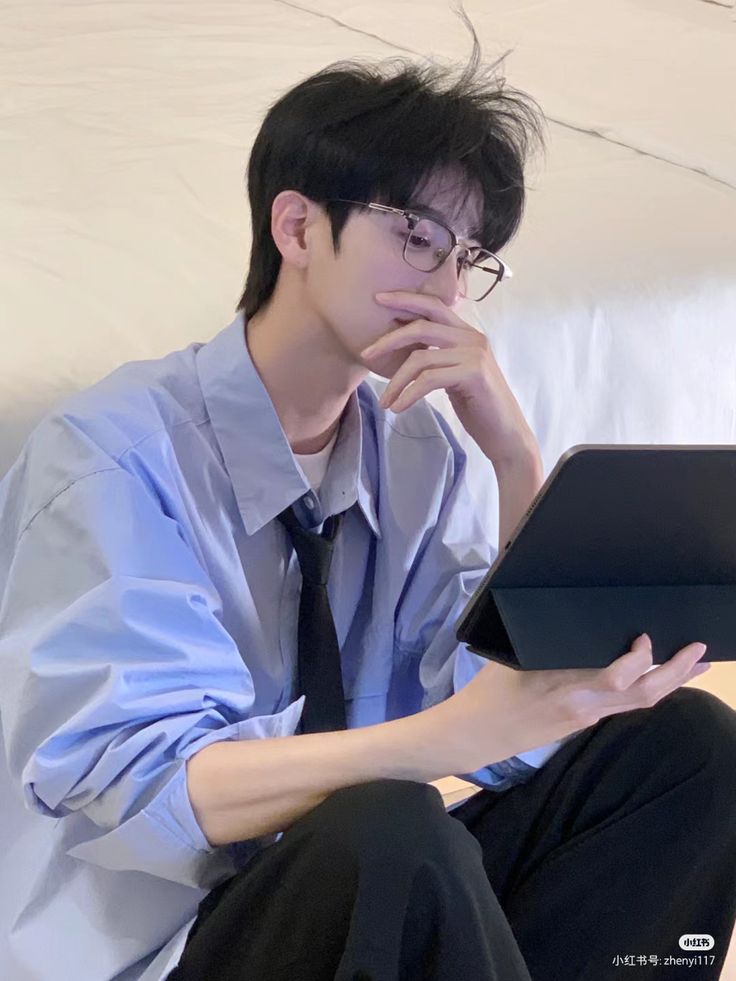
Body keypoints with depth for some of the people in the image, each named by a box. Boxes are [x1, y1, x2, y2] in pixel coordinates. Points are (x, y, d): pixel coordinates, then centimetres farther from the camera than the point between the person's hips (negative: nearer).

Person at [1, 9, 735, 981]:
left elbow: (523, 717, -2)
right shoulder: (112, 451, -13)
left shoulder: (418, 453, 5)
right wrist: (456, 734, -39)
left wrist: (515, 455, -12)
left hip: (362, 892, 7)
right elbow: (121, 788, -25)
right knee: (388, 827, -36)